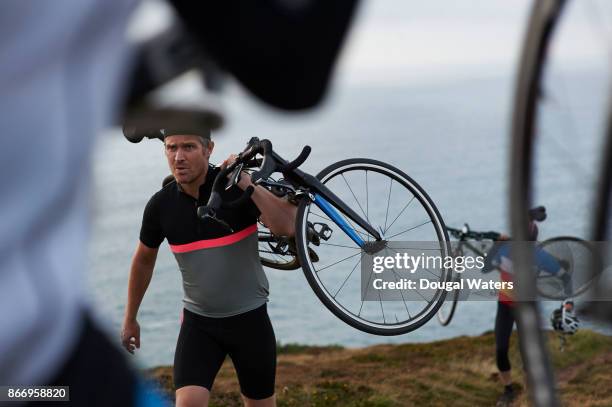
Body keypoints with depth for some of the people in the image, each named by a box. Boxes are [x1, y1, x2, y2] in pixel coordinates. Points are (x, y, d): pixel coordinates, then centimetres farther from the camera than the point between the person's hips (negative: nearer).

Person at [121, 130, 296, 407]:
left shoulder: (239, 187, -14)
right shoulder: (160, 205, -6)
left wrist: (248, 184, -34)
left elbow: (288, 227, -28)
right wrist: (130, 318, 17)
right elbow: (144, 260, 11)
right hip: (199, 322, 1)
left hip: (249, 318, -1)